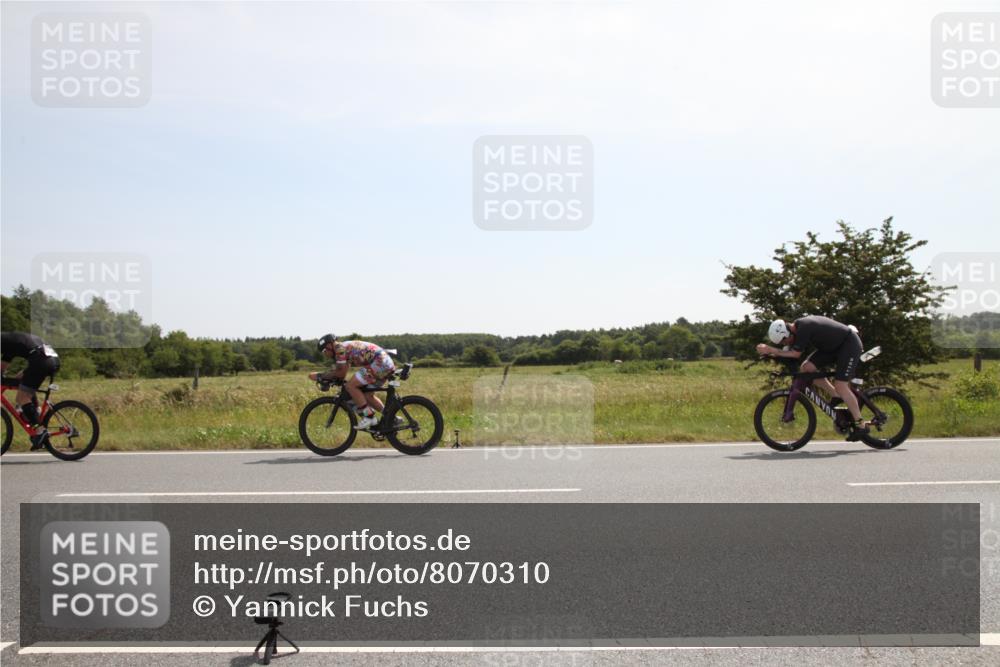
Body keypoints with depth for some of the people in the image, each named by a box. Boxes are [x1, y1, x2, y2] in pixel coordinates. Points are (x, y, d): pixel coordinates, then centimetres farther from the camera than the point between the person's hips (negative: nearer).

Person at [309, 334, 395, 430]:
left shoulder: (340, 348, -7)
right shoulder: (346, 348, 22)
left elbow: (341, 373, -10)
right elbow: (340, 373, 21)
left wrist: (320, 376, -3)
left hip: (379, 362, -10)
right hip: (387, 364, 10)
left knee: (351, 386, -9)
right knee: (367, 395, 19)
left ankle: (369, 417, -7)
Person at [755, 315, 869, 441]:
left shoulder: (804, 328, -30)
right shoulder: (797, 327, -2)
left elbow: (795, 354, -28)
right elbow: (788, 352, 2)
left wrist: (771, 350, -27)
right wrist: (770, 353, -13)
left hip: (850, 344, -9)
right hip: (833, 345, 9)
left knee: (840, 386, -16)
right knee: (806, 368, -4)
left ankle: (860, 425, -6)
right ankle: (837, 397, 8)